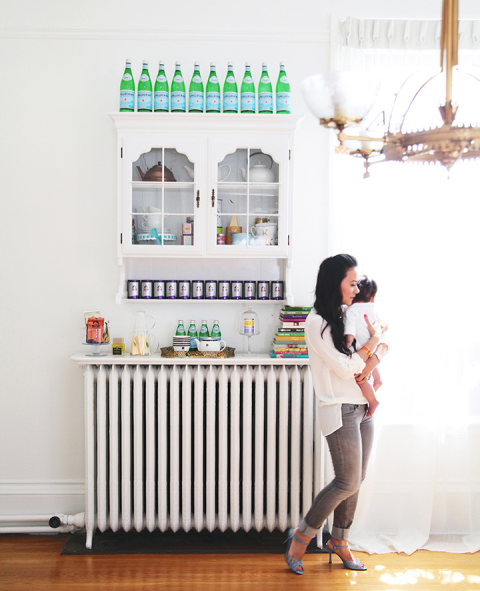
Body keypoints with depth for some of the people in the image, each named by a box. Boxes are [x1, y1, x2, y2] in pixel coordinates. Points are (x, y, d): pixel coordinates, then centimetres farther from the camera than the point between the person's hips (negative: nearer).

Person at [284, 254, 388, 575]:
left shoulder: (348, 316, 11)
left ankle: (339, 541, 26)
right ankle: (301, 536, 9)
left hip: (363, 408, 8)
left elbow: (384, 343, 15)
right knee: (348, 482, -7)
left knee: (356, 479, 11)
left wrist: (372, 362, -6)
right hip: (340, 410, -8)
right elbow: (345, 367, -16)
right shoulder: (317, 322, -12)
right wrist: (373, 340, -7)